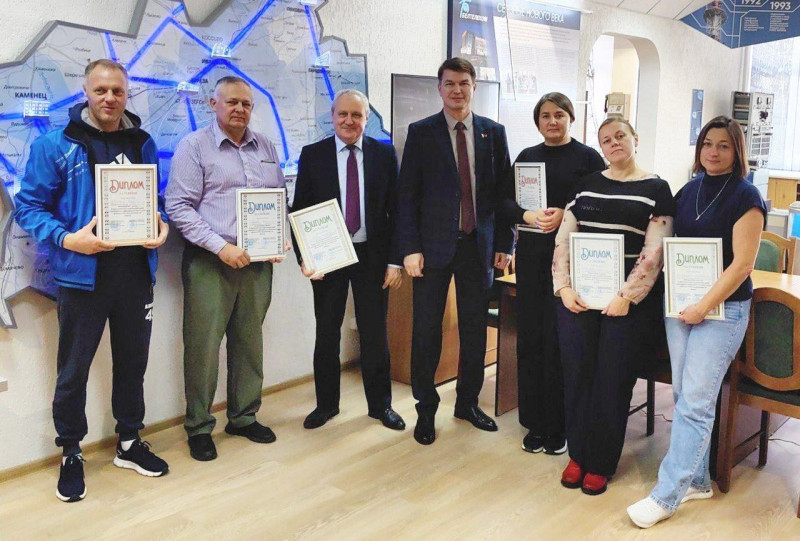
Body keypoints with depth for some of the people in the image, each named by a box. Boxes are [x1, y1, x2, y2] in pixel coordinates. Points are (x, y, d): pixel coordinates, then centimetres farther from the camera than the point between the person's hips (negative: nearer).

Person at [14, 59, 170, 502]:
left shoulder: (143, 143, 7)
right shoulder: (54, 146, -4)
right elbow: (29, 206, -4)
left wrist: (161, 226, -6)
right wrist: (66, 239, -20)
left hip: (136, 273, 4)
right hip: (82, 275, -3)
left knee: (133, 362, 15)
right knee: (74, 370, 7)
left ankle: (129, 442, 33)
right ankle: (70, 454, 27)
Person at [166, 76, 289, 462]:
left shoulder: (266, 148, 13)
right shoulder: (194, 146, -2)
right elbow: (178, 207, -9)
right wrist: (222, 247, -16)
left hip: (258, 260, 5)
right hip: (210, 261, -4)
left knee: (249, 341, 12)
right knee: (203, 345, 0)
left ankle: (244, 417, 27)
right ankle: (199, 427, 15)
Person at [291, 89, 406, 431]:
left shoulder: (384, 155, 2)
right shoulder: (312, 155, 1)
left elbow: (396, 210, 2)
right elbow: (300, 211, 2)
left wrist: (395, 260, -3)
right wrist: (304, 258, -9)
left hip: (373, 256, 0)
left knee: (375, 334, 8)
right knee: (326, 334, 10)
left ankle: (380, 404, 25)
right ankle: (326, 403, 27)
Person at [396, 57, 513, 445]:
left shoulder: (493, 132, 8)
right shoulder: (421, 133, 1)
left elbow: (503, 191, 8)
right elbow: (407, 194, -3)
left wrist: (504, 243, 3)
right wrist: (410, 248, -10)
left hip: (478, 245, 2)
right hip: (434, 246, -2)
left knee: (475, 330, 11)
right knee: (426, 331, 4)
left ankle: (468, 402, 28)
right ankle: (425, 410, 19)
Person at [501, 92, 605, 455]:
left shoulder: (587, 157, 2)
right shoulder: (527, 156, 13)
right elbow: (506, 200, 9)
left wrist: (565, 214, -16)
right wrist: (528, 215, -11)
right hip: (532, 252, 4)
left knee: (561, 337, -2)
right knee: (531, 336, 6)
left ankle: (559, 425, 12)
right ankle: (535, 423, 19)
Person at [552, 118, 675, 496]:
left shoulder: (657, 189, 2)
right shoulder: (587, 185, 12)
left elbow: (654, 252, -7)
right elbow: (564, 239, 7)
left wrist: (627, 297, -14)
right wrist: (564, 287, -4)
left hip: (629, 302, -3)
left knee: (612, 382, 2)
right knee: (576, 376, 4)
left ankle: (601, 464, 19)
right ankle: (578, 454, 22)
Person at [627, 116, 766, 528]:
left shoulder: (745, 197, -8)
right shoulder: (688, 192, 11)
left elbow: (742, 263, -13)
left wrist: (704, 306, -17)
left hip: (723, 308, -6)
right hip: (679, 304, 7)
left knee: (695, 401, -5)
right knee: (684, 396, 11)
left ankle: (666, 495, 1)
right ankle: (697, 479, 26)